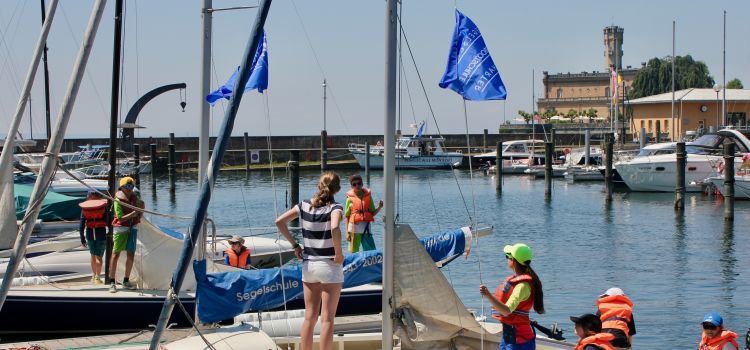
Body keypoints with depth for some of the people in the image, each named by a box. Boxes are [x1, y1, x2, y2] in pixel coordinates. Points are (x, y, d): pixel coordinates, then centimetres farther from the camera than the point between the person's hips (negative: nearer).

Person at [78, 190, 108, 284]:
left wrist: (82, 239, 7)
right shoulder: (103, 206, -4)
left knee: (93, 255, 20)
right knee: (99, 256, 1)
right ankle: (97, 277, -5)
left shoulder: (84, 208, 3)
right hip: (101, 233, -3)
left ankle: (93, 276, 24)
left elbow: (81, 225, 2)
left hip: (89, 233, 3)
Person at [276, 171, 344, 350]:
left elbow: (280, 221, -2)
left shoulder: (304, 206, 2)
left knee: (309, 317, 12)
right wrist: (339, 253, -19)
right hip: (329, 267, -4)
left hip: (308, 265, 4)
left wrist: (295, 245, 3)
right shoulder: (335, 208, -12)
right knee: (327, 319, 1)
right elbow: (335, 228, -32)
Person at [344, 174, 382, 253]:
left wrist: (379, 207, -10)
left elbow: (373, 213, 9)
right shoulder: (350, 198, 0)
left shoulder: (368, 196, 6)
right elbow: (347, 216, 2)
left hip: (366, 227, 2)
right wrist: (347, 232, -3)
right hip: (354, 227, -2)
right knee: (354, 253, 3)